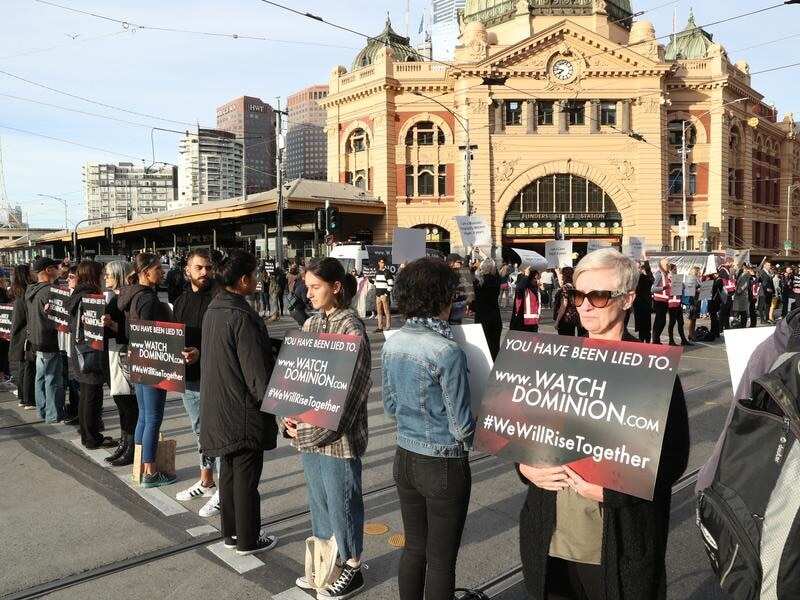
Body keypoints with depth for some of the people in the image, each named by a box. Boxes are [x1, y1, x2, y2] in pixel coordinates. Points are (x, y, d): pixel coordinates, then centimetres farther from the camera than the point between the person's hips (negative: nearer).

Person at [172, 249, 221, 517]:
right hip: (188, 377, 8)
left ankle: (223, 490, 11)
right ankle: (206, 483, 34)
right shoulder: (181, 300, 12)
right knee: (200, 432, 19)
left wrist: (200, 353, -25)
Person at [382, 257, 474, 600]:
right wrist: (470, 431, 3)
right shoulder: (448, 352, -22)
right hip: (444, 465, -6)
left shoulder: (392, 344, -2)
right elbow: (462, 427, -17)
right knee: (441, 558, 10)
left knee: (413, 547, 21)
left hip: (405, 459, 6)